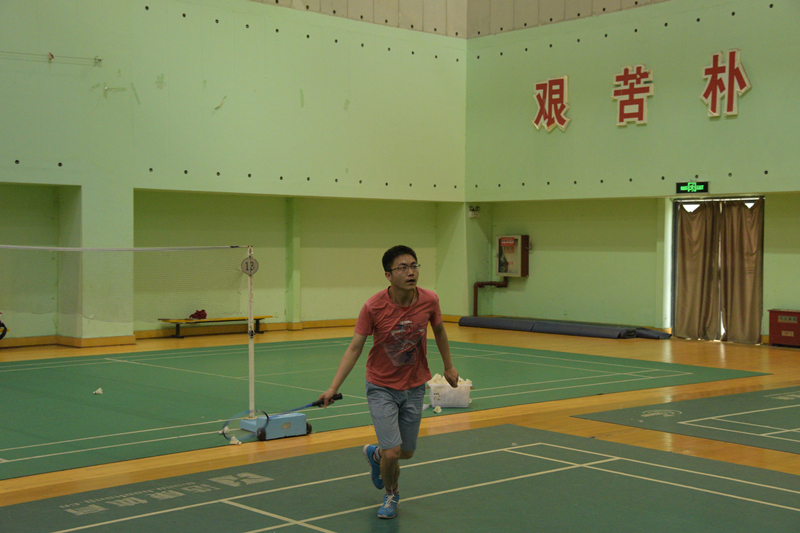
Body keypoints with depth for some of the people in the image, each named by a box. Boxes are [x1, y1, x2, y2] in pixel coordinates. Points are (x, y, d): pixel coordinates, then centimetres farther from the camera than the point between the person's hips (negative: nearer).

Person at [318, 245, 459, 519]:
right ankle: (391, 495, 22)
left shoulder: (429, 300, -13)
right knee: (392, 452, -12)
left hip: (414, 387, 3)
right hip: (381, 388, -3)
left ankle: (375, 454, 49)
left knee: (406, 453, 12)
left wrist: (448, 366, 16)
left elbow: (439, 331, 7)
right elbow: (354, 348, -15)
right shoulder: (373, 307, -21)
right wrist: (333, 387, -20)